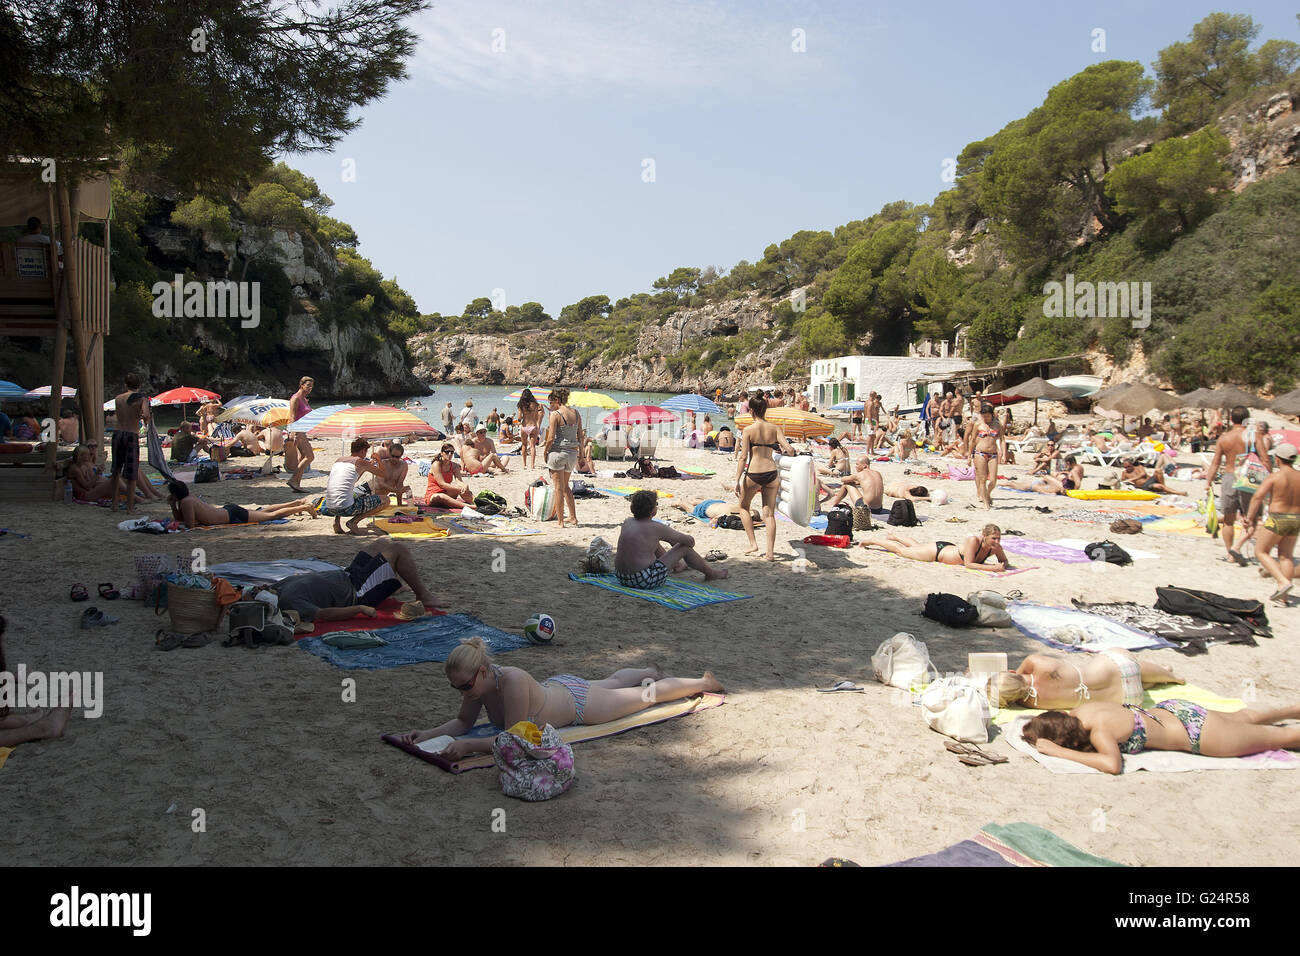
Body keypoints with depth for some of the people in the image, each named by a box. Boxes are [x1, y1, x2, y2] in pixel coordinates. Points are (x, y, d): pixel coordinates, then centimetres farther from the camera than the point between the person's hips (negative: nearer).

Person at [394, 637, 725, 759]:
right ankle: (650, 671, 65)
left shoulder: (512, 681, -43)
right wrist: (428, 734, -21)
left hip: (579, 702, -6)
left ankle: (704, 682, 39)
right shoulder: (477, 682, -21)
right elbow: (463, 722, -7)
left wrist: (467, 746, -46)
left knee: (650, 695, 16)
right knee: (611, 682, 36)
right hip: (555, 686, 7)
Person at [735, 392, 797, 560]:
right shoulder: (775, 428, 2)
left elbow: (743, 457, -9)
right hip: (772, 473, 3)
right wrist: (791, 451, 18)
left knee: (744, 507, 20)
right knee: (769, 514, 9)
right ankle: (770, 552, 4)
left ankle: (753, 544, 13)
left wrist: (737, 480, -5)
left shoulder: (748, 430, -6)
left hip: (753, 474, -3)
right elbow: (789, 449, -6)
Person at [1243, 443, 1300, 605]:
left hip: (1277, 519, -6)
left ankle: (1283, 581, -10)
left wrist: (1250, 518, -9)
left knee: (1261, 551, 8)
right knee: (1286, 556, 13)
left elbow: (1257, 497, -16)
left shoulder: (1274, 477, -12)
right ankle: (1282, 596, 13)